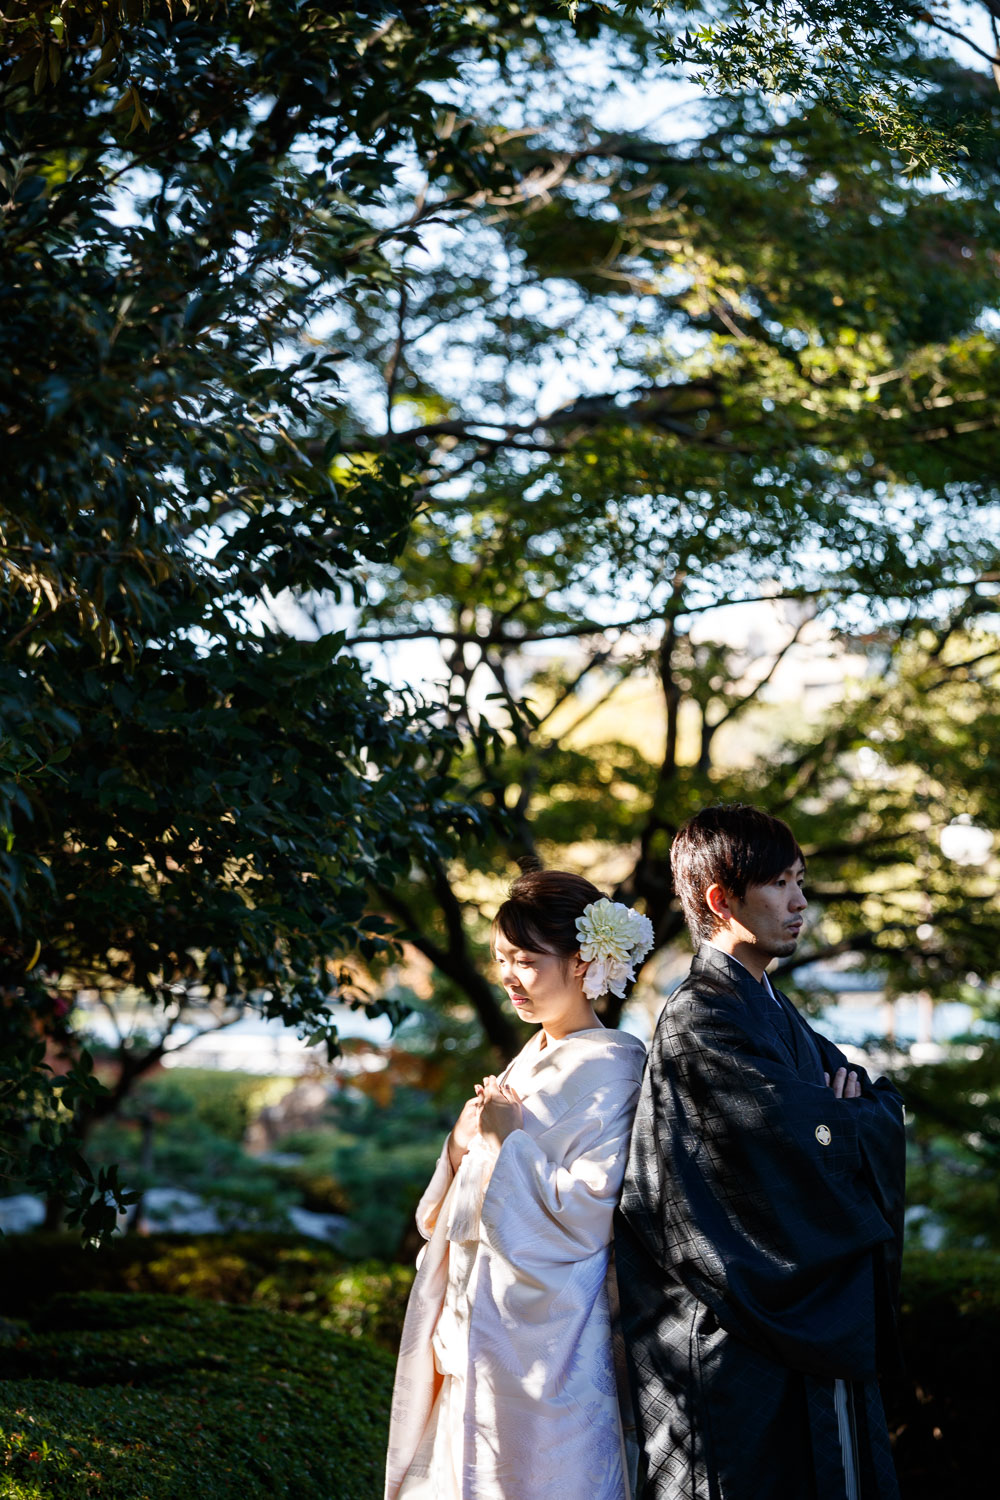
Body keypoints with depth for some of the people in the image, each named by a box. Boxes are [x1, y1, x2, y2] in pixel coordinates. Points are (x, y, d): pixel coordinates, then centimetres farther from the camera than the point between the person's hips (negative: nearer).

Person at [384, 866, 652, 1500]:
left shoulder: (611, 1069, -13)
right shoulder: (533, 1060, 13)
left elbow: (587, 1214, -21)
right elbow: (455, 1216, 16)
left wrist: (508, 1139, -13)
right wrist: (463, 1142, -3)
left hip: (545, 1334, -8)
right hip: (481, 1325, 8)